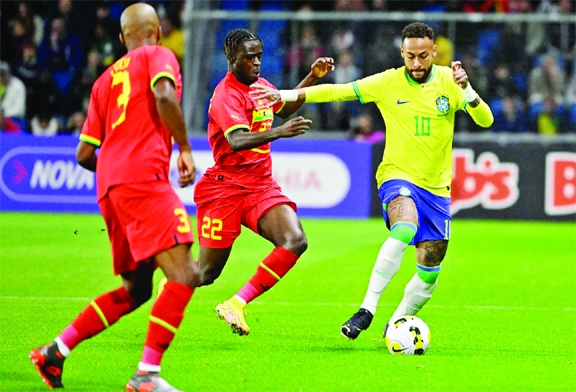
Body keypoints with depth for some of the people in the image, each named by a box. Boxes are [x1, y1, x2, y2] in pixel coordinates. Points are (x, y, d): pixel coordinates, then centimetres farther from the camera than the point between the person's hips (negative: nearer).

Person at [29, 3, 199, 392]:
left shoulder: (106, 79, 26)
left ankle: (54, 352, 15)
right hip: (144, 176, -8)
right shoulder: (158, 55, 8)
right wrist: (185, 149, -5)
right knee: (184, 275, -14)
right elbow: (164, 97, -15)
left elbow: (84, 154, 23)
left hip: (109, 185, 8)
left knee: (135, 290, 17)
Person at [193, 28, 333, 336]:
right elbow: (237, 141, -34)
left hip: (262, 186, 7)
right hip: (225, 187, -7)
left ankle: (236, 305, -15)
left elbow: (284, 108, 33)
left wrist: (312, 78, 20)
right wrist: (280, 132, -48)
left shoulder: (260, 85, 10)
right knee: (207, 272, -1)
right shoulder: (227, 95, -17)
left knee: (295, 242, -19)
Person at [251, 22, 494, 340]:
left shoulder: (448, 81, -3)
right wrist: (287, 95, -2)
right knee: (404, 230, -35)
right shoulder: (387, 83, -5)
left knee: (429, 273, 4)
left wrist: (467, 90, -29)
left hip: (436, 187, 3)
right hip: (398, 176, -3)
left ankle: (396, 325, 28)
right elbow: (338, 91, 2)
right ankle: (367, 309, -32)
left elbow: (485, 121, -11)